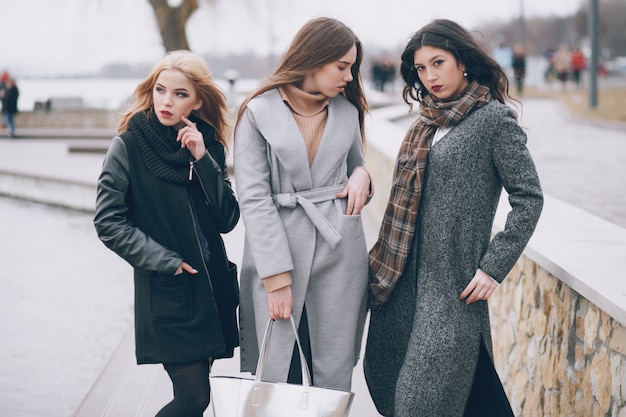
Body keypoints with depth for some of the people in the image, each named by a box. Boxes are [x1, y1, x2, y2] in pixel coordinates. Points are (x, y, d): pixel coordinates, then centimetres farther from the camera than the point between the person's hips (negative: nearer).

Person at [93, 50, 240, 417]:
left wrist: (202, 159, -12)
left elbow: (227, 220, -3)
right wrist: (164, 261, -13)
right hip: (166, 291, -5)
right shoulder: (129, 146, -7)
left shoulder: (208, 146, 6)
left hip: (212, 284, 5)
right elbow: (108, 222, -10)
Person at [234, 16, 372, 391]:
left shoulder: (347, 111, 8)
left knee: (333, 376, 4)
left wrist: (361, 176, -2)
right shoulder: (259, 112, -4)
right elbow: (253, 198, -8)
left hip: (339, 253, 3)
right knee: (276, 375, 0)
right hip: (277, 252, -3)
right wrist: (277, 278, -13)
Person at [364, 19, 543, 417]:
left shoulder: (494, 119, -9)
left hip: (454, 280, -8)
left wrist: (494, 267, -15)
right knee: (386, 374, 13)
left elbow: (529, 197, -12)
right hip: (407, 277, 8)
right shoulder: (428, 122, 12)